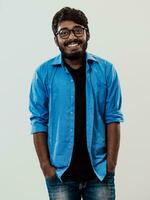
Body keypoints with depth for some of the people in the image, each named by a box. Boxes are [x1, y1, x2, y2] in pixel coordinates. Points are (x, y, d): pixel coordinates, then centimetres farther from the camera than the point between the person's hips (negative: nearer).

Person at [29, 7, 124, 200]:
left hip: (99, 170, 1)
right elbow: (39, 122, -1)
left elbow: (113, 118, 0)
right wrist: (45, 165, -6)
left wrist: (111, 161, -6)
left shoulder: (106, 70, 0)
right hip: (60, 172, 0)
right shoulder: (44, 73, -2)